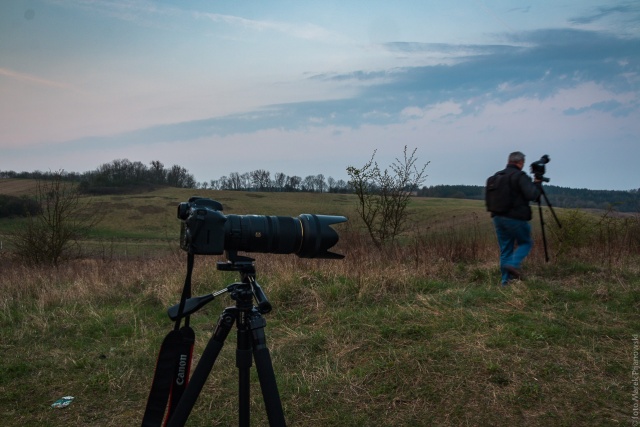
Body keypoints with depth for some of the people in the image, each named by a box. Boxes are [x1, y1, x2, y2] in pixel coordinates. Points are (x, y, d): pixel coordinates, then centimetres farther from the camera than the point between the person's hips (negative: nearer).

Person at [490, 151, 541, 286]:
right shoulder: (520, 176, -11)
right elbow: (532, 195, -19)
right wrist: (536, 184, 0)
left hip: (498, 218, 6)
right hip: (516, 218, -6)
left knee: (505, 249, 11)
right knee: (526, 242, 15)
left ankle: (506, 281, 10)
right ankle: (514, 264, -7)